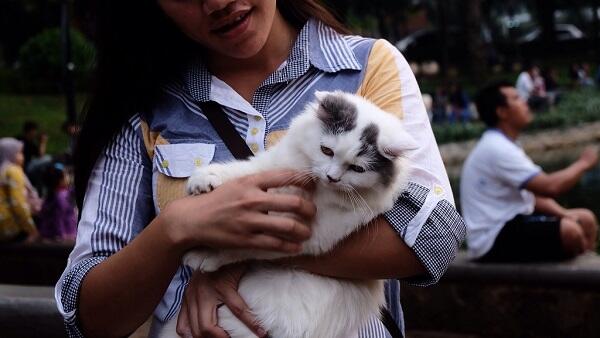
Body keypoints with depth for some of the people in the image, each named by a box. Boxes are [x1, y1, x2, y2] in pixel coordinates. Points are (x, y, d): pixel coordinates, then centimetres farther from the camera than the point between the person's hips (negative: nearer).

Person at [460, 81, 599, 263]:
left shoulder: (505, 146, 14)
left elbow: (535, 194, 15)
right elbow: (550, 187, -24)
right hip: (493, 242, -11)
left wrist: (564, 214, -3)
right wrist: (583, 163, -7)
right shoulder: (497, 149, -19)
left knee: (585, 219, 8)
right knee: (569, 230, -27)